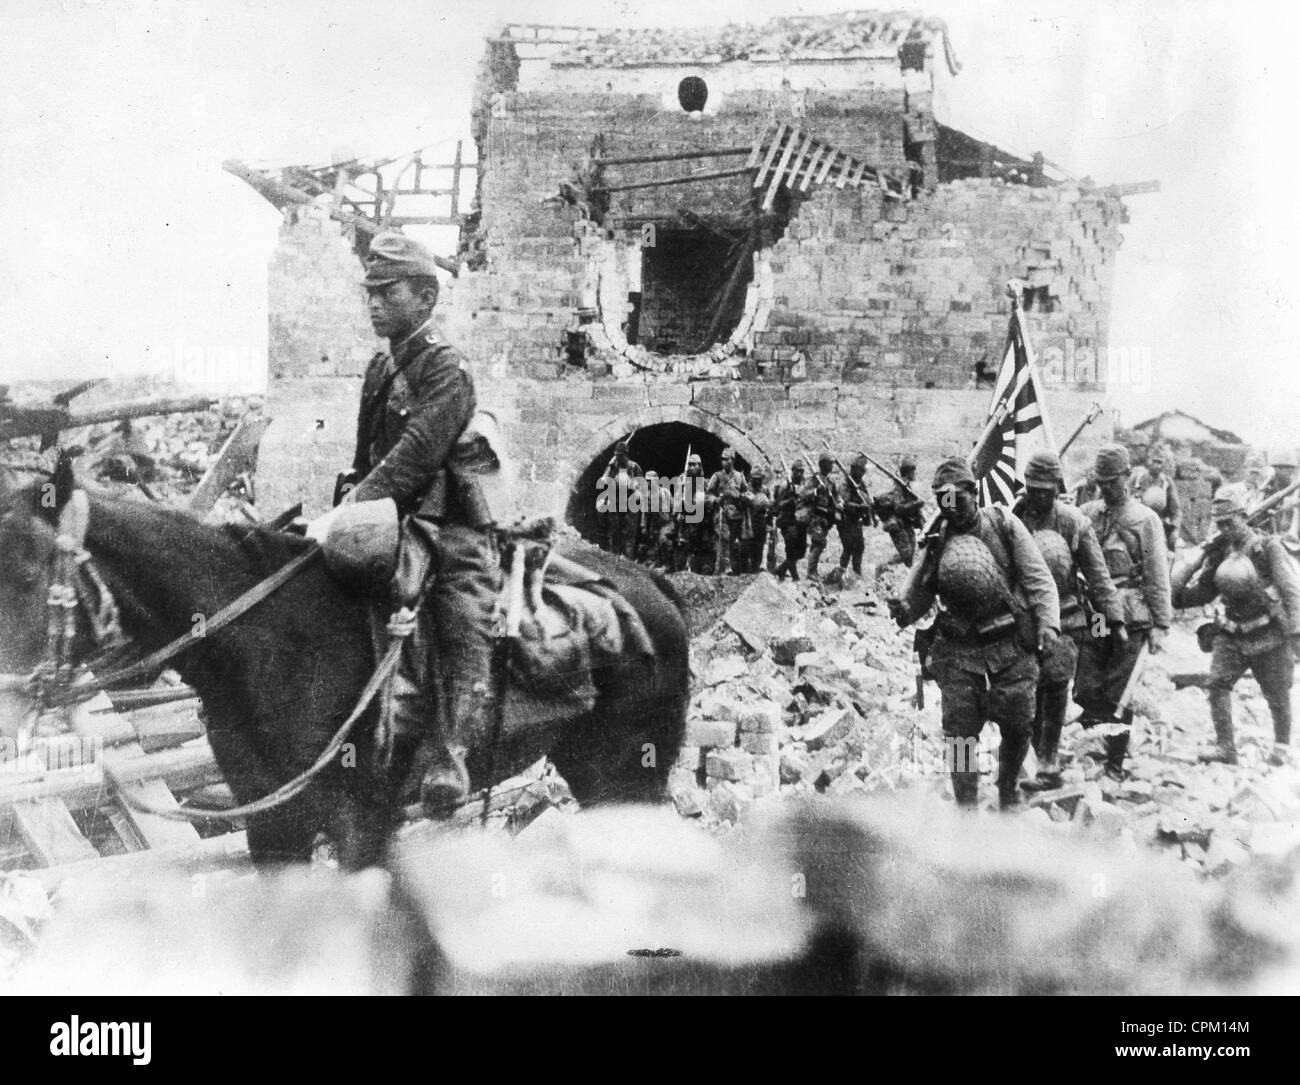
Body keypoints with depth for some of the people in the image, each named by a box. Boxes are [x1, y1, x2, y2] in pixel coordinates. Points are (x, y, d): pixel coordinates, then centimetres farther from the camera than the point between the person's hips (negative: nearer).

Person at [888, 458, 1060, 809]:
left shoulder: (1003, 524, -2)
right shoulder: (937, 541, 3)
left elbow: (1038, 579, -1)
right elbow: (918, 595, 8)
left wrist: (1048, 624, -12)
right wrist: (904, 611, -15)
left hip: (1011, 648, -1)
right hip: (959, 651, 1)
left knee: (1017, 728, 7)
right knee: (960, 733, -1)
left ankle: (1008, 792, 34)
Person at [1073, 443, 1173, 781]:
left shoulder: (1145, 519, 1)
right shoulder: (1086, 515, 9)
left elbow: (1158, 575, 1)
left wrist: (1160, 623, -3)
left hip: (1130, 618, -2)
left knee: (1119, 695, 2)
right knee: (1086, 693, -1)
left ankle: (1115, 761, 13)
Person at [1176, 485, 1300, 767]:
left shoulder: (1268, 547, -11)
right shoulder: (1219, 550, 4)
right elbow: (1204, 592, 11)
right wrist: (1174, 596, -6)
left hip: (1269, 635, -4)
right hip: (1232, 635, 4)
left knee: (1277, 696, 8)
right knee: (1217, 683, -12)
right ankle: (1225, 747, -5)